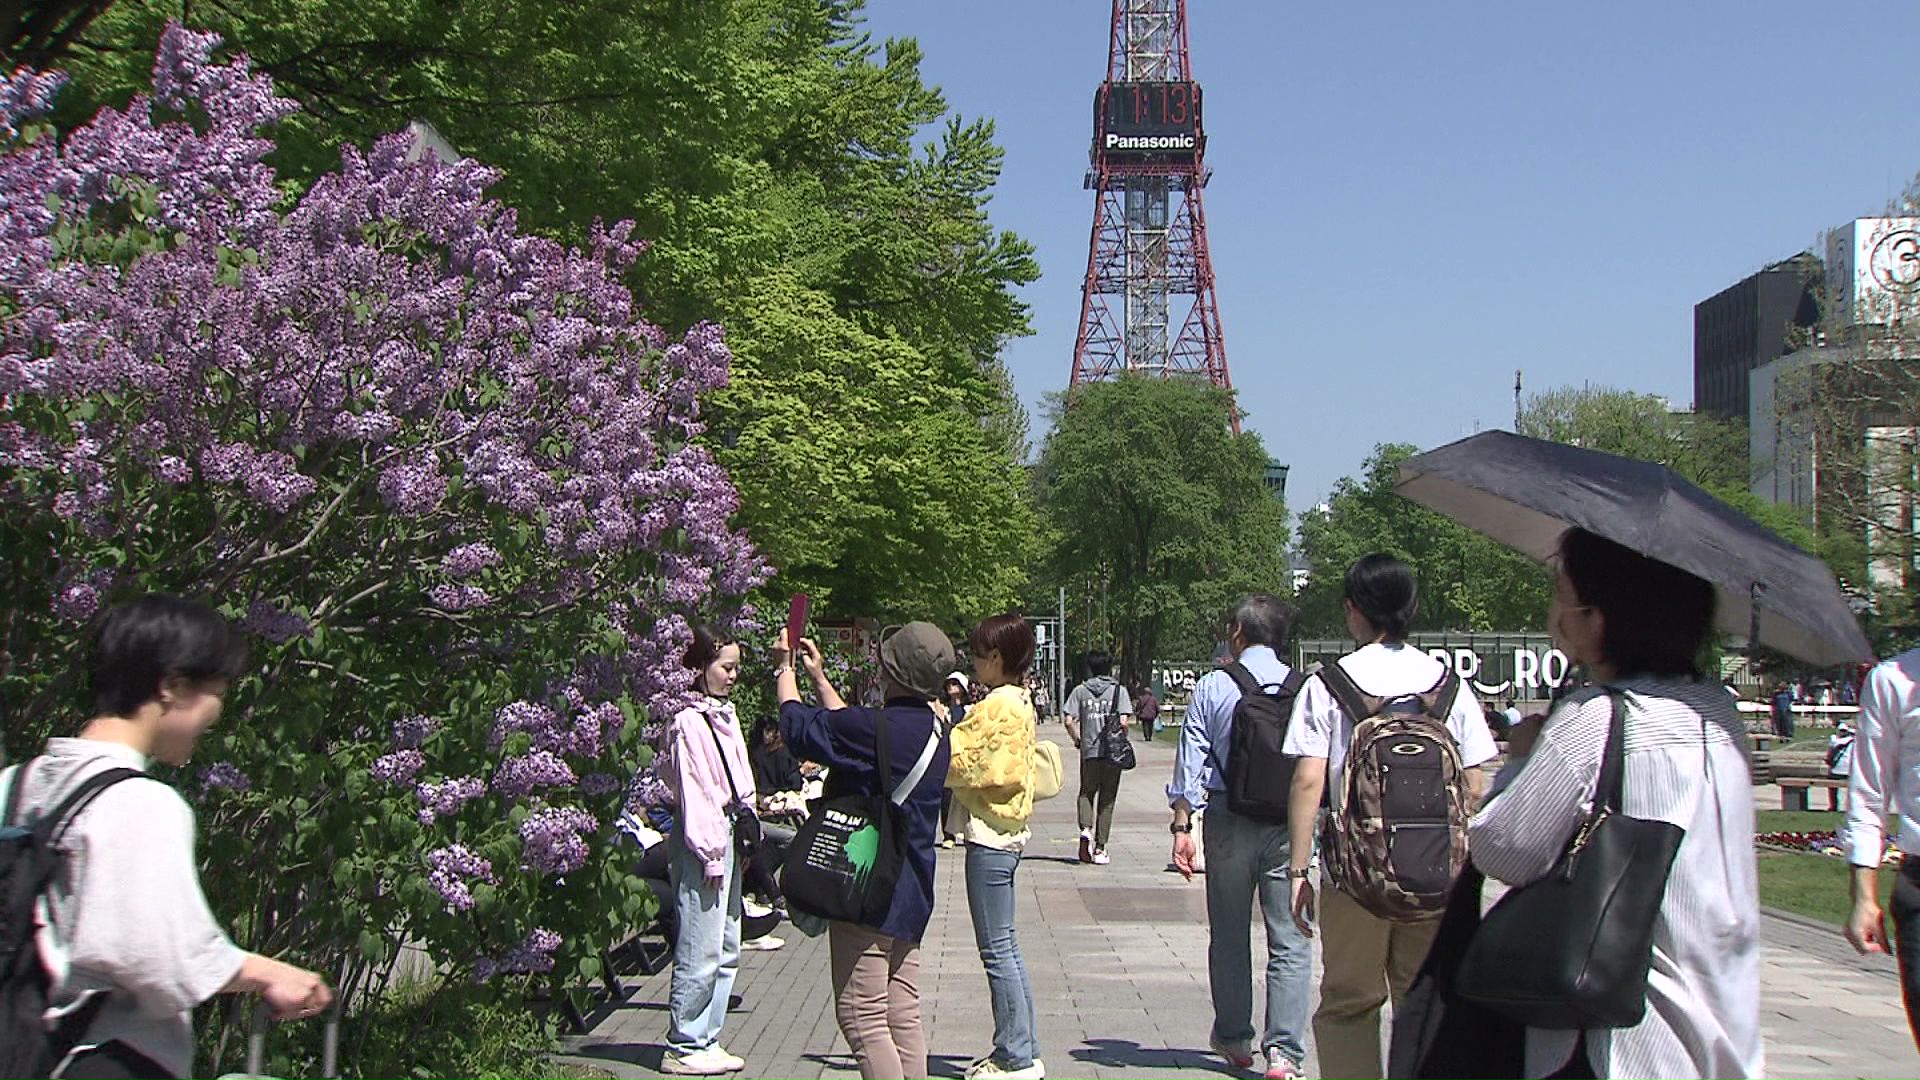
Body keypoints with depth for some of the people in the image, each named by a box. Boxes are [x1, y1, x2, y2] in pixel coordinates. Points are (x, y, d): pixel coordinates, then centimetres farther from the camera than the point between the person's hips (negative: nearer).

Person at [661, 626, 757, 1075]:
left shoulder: (725, 715, 15)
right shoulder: (689, 721, -12)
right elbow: (692, 791, -15)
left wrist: (744, 836, 15)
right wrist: (709, 853, -15)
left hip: (728, 835, 9)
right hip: (703, 840, -9)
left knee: (727, 950, 13)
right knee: (700, 953, -5)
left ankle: (706, 1040, 20)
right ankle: (683, 1048, 4)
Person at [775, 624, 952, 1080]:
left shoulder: (877, 728, -19)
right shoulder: (932, 728, 8)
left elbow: (799, 726, -6)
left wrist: (784, 669, 12)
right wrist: (819, 677, 33)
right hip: (910, 892, 9)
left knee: (862, 1016, -5)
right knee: (902, 1016, 13)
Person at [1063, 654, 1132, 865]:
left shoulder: (1080, 691, 4)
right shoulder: (1119, 690, 0)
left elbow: (1069, 721, -4)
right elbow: (1123, 722, -11)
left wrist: (1077, 740, 12)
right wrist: (1123, 741, 6)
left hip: (1089, 752, 1)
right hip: (1112, 752, -1)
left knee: (1086, 793, 19)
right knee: (1106, 800, 7)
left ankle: (1085, 829, -8)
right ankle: (1100, 849, 7)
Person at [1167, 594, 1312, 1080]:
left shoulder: (1211, 688, -2)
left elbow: (1190, 763, -4)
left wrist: (1182, 826, 0)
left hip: (1228, 825, 0)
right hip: (1289, 823, 0)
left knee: (1229, 937, 15)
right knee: (1290, 942, 2)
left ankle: (1234, 1040, 26)